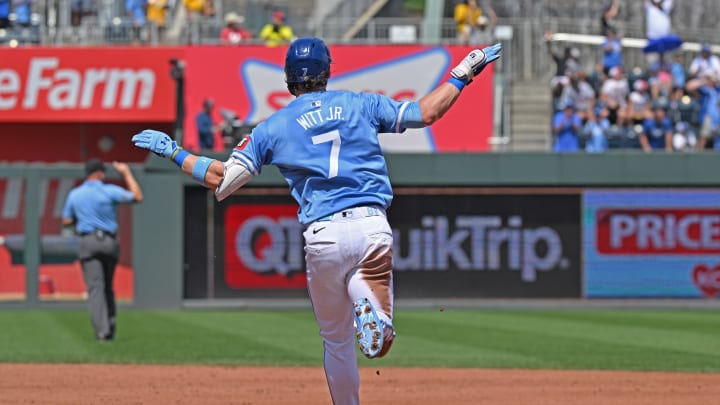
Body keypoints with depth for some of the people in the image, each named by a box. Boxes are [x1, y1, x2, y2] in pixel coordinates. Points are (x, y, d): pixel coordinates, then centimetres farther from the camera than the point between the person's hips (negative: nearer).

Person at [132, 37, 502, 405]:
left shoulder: (273, 127, 9)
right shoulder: (360, 105, 12)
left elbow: (220, 179, 5)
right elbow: (425, 112, 14)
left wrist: (173, 151, 18)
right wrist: (461, 75, 28)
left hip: (323, 237, 0)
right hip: (373, 227, 0)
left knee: (337, 340, 17)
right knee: (379, 342, 4)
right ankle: (368, 304, -28)